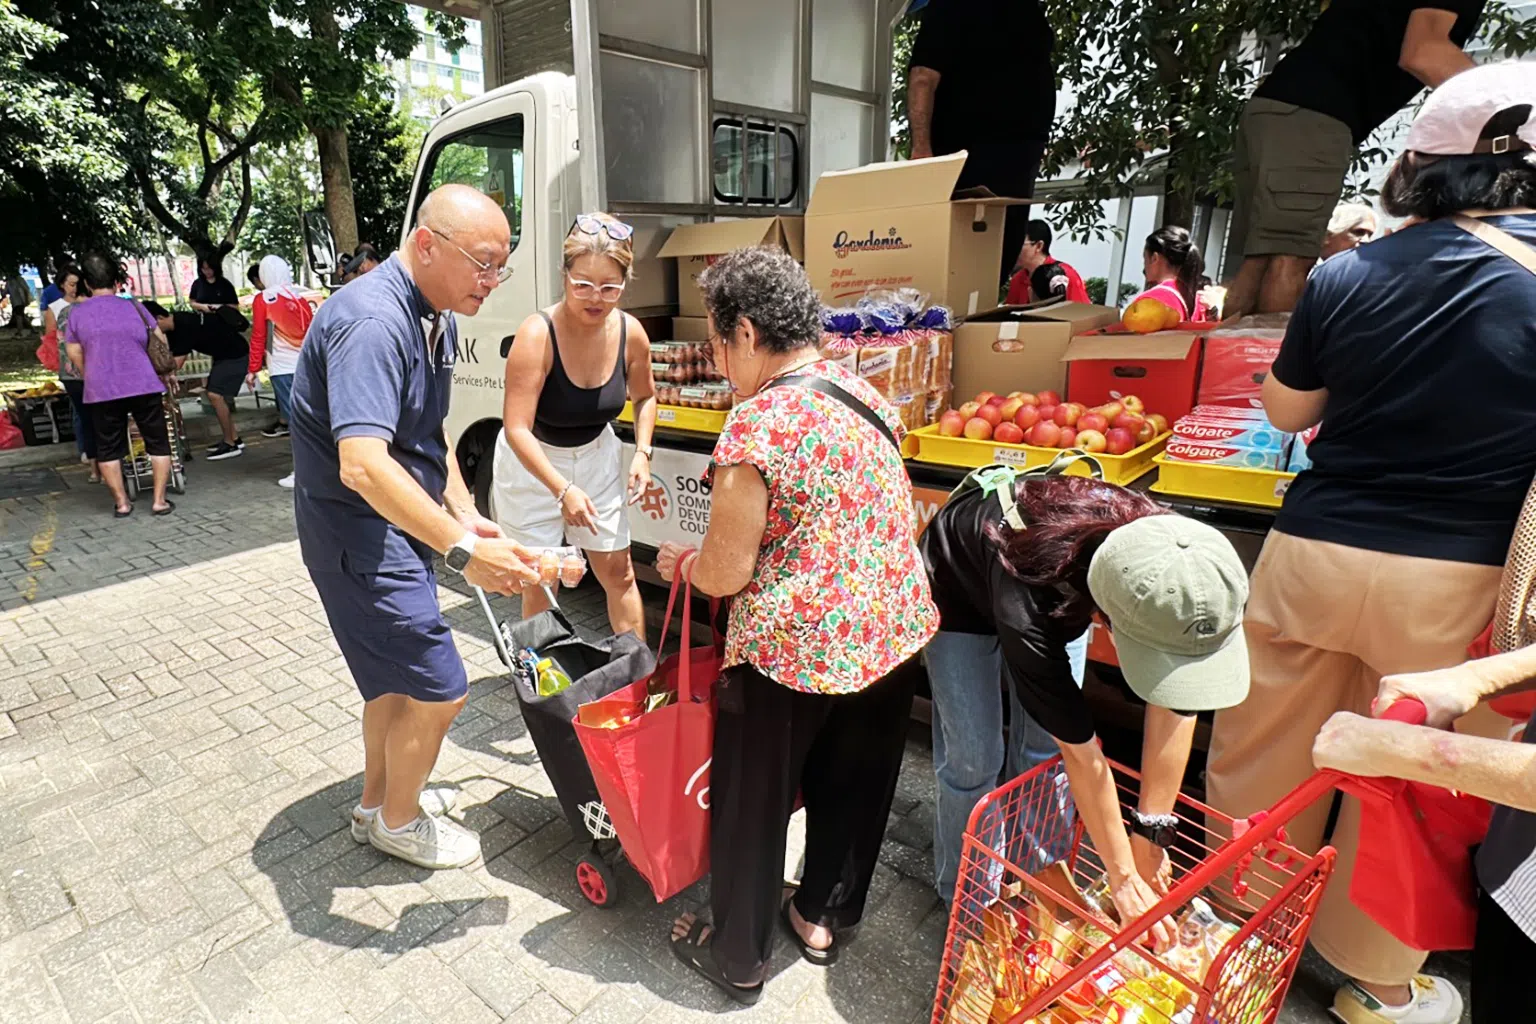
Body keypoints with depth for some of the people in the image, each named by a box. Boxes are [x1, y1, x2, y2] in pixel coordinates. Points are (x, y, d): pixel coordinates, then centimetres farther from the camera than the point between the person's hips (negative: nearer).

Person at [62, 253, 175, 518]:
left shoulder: (76, 314, 4)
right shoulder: (134, 307, 2)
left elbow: (75, 355, 6)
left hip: (101, 391, 1)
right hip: (144, 385, -1)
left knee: (108, 448, 12)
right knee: (158, 443, 8)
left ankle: (121, 502, 15)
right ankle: (159, 500, 4)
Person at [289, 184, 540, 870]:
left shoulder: (438, 319, 6)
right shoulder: (372, 322, -27)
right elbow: (363, 465, -38)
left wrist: (465, 515, 6)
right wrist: (462, 552, -41)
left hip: (397, 527, 10)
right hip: (358, 533, -10)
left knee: (398, 672, 23)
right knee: (437, 688, -2)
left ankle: (379, 798, 44)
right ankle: (399, 819, 25)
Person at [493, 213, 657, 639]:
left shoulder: (630, 333, -14)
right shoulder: (537, 334, -27)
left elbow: (644, 397, 7)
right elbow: (517, 429, -29)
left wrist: (642, 453, -7)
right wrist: (563, 489, -37)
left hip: (596, 455, 4)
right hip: (532, 462, -3)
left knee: (618, 572, 9)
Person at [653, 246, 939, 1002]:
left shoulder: (756, 426, -20)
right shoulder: (867, 395, 3)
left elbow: (726, 574, -17)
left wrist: (679, 562, 5)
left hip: (791, 650, -7)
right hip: (892, 631, 8)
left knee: (751, 803, 16)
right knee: (852, 787, 25)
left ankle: (737, 956, 37)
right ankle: (822, 916, 47)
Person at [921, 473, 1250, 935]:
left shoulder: (1169, 560, -34)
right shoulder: (1028, 604, -45)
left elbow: (1174, 705, -22)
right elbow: (1081, 751, -34)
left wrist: (1153, 829, -18)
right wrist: (1123, 877, -22)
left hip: (1061, 594, 4)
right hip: (958, 589, -4)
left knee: (1046, 749, 4)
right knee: (973, 758, -5)